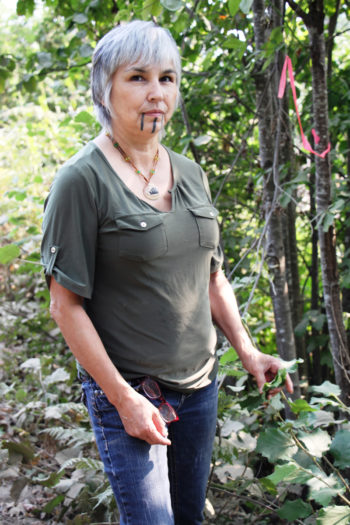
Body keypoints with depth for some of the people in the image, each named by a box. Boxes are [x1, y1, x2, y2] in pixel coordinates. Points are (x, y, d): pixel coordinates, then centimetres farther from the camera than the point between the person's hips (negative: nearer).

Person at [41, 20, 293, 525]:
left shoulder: (190, 174, 6)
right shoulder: (81, 181, -13)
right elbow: (66, 306, -14)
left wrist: (247, 351, 7)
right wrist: (123, 398, -15)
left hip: (200, 383, 6)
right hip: (126, 389, -6)